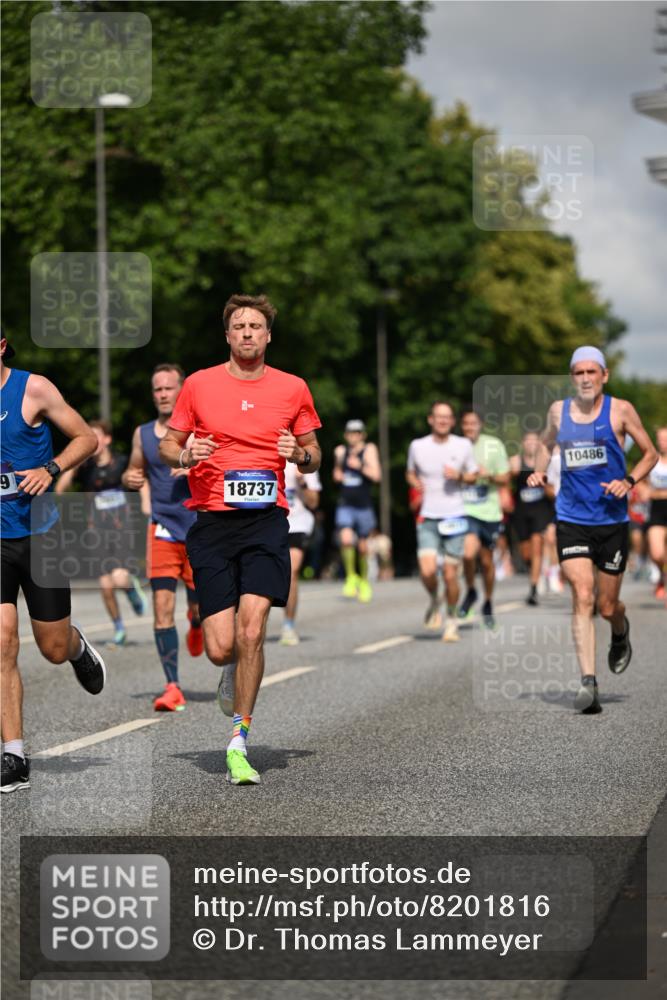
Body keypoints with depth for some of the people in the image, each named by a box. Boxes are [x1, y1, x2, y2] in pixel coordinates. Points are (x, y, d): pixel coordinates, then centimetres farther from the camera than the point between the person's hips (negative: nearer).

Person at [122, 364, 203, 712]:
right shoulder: (142, 433, 8)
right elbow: (135, 471, 22)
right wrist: (130, 478, -2)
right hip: (163, 529, 2)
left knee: (201, 607, 6)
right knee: (162, 606, -11)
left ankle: (195, 624, 46)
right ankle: (172, 687, -8)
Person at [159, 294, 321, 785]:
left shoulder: (293, 388, 8)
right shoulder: (198, 384, 6)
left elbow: (314, 455, 18)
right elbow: (167, 444, 15)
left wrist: (301, 454, -5)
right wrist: (185, 455, -7)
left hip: (266, 520, 0)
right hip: (211, 522, 0)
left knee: (252, 630, -16)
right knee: (221, 647, -6)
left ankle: (239, 742, -3)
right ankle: (236, 670, 33)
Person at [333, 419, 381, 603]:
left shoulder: (369, 449, -4)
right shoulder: (340, 451, 5)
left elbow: (376, 475, -14)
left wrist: (360, 466, -26)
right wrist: (337, 474, 2)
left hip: (364, 506, -1)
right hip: (345, 506, 1)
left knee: (362, 547, 9)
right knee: (346, 539, -22)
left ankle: (364, 581, 33)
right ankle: (351, 577, -2)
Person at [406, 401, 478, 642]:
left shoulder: (463, 445, 2)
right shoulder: (417, 446, 3)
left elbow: (473, 476, 12)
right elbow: (410, 473, 19)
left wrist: (459, 476, -9)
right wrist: (416, 483, -3)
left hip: (455, 518, 0)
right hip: (428, 518, 0)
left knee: (450, 574, -2)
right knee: (428, 571, -16)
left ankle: (451, 619, 19)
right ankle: (434, 602, 16)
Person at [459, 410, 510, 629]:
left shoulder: (494, 445, -1)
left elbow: (505, 478, 3)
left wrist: (489, 476, -17)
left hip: (489, 512, 1)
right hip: (465, 510, -1)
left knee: (487, 561, 10)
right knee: (468, 553, -23)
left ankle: (488, 603, 33)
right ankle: (471, 591, 6)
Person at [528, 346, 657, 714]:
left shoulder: (620, 410, -3)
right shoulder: (558, 411, 4)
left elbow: (650, 454, 6)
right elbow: (547, 443, 25)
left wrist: (629, 481, -12)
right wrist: (539, 471, 5)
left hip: (612, 521, -1)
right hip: (571, 518, 1)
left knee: (607, 606, 7)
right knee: (582, 597, -14)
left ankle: (621, 633, 45)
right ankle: (588, 683, -15)